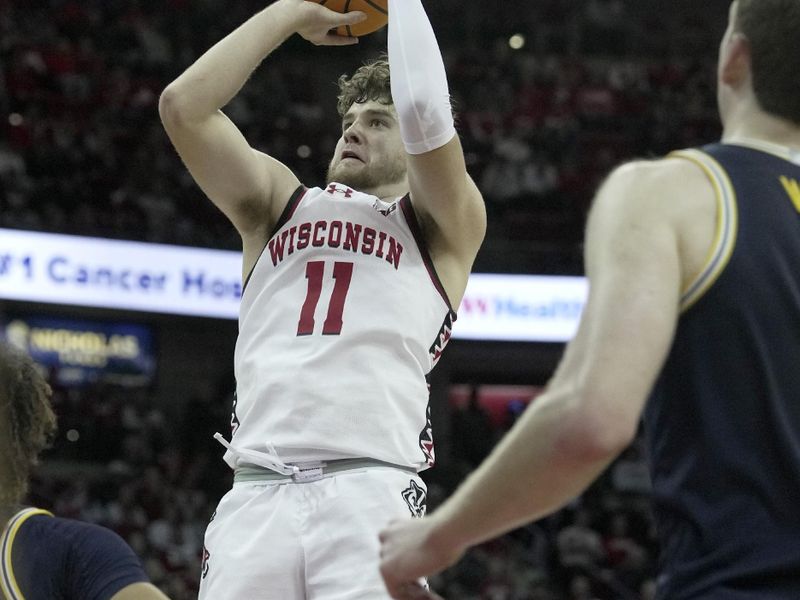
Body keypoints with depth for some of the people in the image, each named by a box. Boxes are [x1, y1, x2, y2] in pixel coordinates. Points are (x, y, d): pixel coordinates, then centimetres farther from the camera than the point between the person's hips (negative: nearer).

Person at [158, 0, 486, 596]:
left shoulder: (443, 227, 16)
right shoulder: (281, 205, 26)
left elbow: (425, 111, -3)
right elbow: (183, 104, 13)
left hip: (373, 494, -3)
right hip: (254, 496, 3)